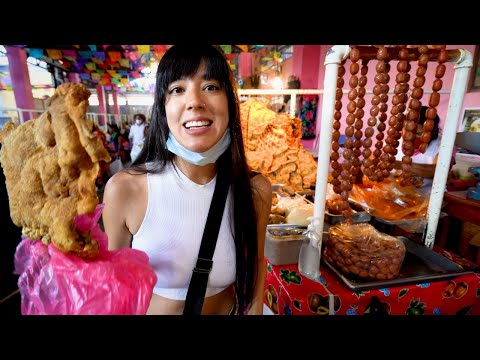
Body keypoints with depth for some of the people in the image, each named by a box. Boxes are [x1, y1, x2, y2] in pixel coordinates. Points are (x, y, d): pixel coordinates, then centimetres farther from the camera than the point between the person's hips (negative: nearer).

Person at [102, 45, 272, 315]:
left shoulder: (256, 190, -20)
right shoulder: (123, 189, -25)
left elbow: (255, 264, -4)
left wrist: (254, 311, 0)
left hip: (229, 309, 2)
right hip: (150, 308, 0)